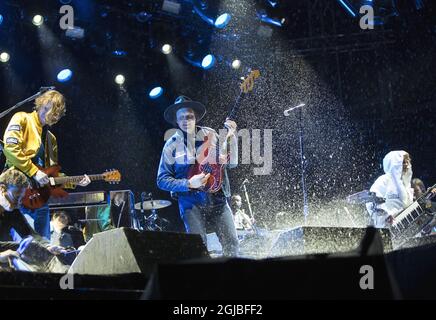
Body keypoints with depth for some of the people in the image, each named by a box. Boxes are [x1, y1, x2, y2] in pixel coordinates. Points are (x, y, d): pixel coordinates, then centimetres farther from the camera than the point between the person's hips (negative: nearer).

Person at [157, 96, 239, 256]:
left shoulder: (210, 135, 4)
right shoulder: (172, 145, -2)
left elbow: (232, 163, 5)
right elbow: (162, 180, -2)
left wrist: (231, 137, -8)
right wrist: (188, 184, -15)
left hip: (218, 199, 2)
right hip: (191, 202, -2)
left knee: (231, 243, -2)